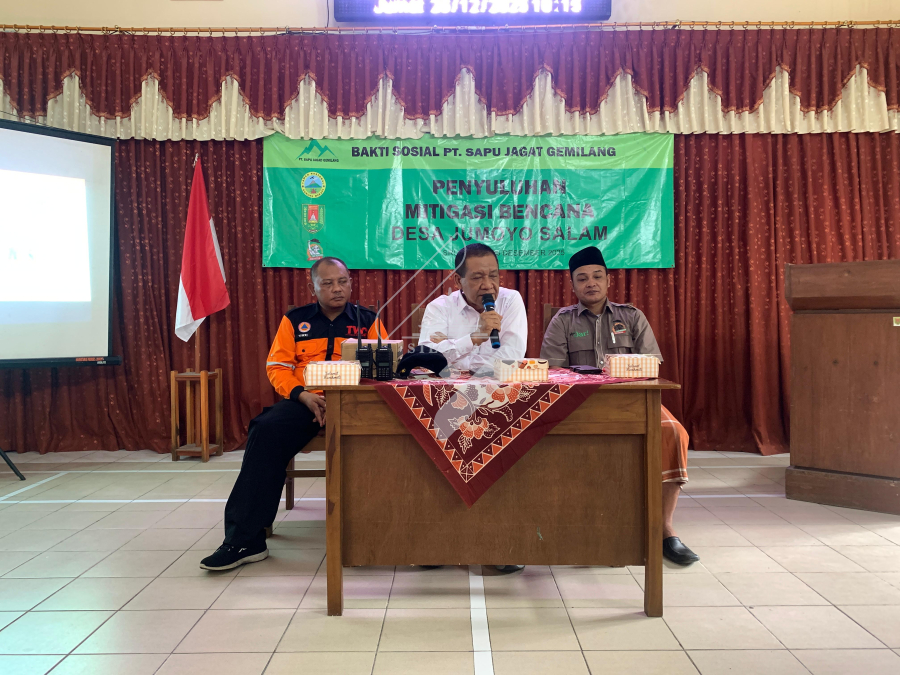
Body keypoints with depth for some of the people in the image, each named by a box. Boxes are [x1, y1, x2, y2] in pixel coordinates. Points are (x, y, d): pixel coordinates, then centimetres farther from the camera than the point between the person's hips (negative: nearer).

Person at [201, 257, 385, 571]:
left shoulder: (368, 320, 14)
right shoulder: (294, 320, 17)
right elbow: (277, 367, 9)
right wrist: (303, 395, -10)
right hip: (305, 401, 2)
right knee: (266, 431, -28)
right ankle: (245, 539, -23)